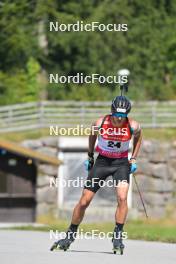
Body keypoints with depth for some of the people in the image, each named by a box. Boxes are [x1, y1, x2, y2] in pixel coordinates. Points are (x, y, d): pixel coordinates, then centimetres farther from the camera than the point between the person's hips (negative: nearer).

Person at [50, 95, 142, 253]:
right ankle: (70, 236, 17)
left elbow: (138, 137, 6)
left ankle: (118, 237, -13)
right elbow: (93, 134, 5)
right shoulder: (100, 123, -20)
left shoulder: (133, 126, -19)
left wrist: (134, 159, 2)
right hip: (102, 161, 1)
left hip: (122, 163, -1)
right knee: (84, 201, 0)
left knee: (122, 198, -24)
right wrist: (90, 156, 12)